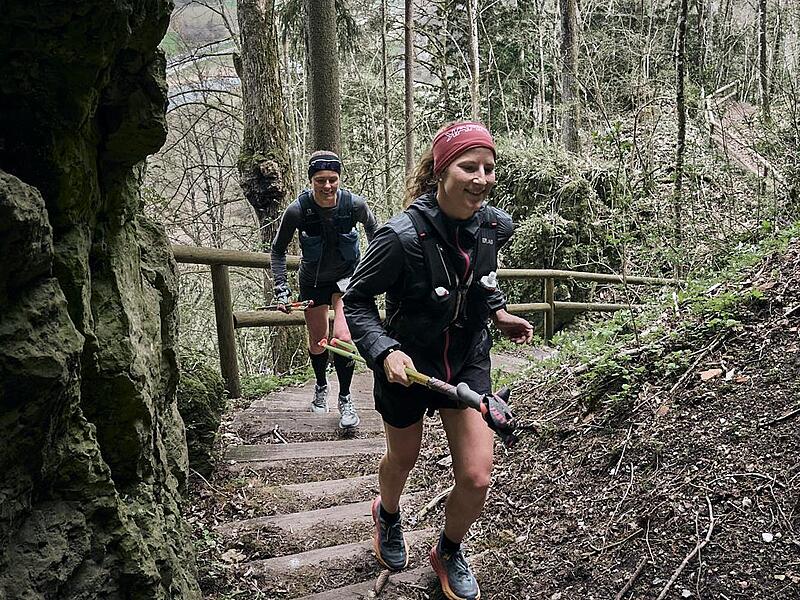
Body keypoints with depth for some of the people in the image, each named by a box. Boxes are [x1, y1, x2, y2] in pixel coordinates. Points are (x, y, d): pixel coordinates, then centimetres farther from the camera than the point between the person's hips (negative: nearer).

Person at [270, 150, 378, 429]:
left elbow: (372, 227, 3)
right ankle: (321, 386, 43)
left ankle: (345, 398, 2)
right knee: (317, 340, 13)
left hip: (346, 275, -1)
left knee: (343, 337, -17)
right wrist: (281, 290, -14)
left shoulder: (354, 204, -22)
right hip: (313, 280, 1)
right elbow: (278, 251, -8)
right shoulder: (297, 210, -24)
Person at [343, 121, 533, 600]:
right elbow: (357, 298, -15)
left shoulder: (496, 227, -12)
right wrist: (384, 351, -28)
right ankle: (388, 514, 60)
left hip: (469, 361, 3)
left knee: (477, 478, -2)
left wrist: (499, 312, -1)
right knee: (403, 460, 21)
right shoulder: (402, 237, -29)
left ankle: (449, 552, 32)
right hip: (408, 365, -3)